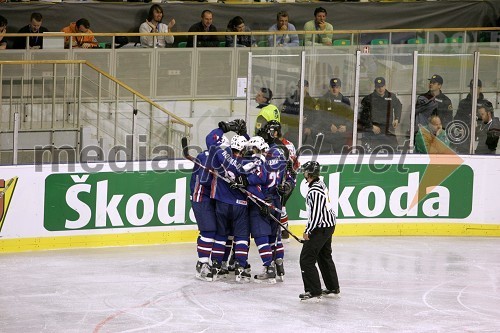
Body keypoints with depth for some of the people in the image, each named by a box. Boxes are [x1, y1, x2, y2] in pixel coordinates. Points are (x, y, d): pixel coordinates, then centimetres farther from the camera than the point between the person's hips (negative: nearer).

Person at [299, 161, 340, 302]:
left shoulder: (314, 191, -24)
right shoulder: (321, 183, 8)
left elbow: (316, 214, -25)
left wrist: (308, 231, -17)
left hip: (320, 229, -10)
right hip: (329, 225, 10)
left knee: (307, 259, -6)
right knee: (325, 256, 22)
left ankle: (314, 292, -7)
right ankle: (333, 289, 31)